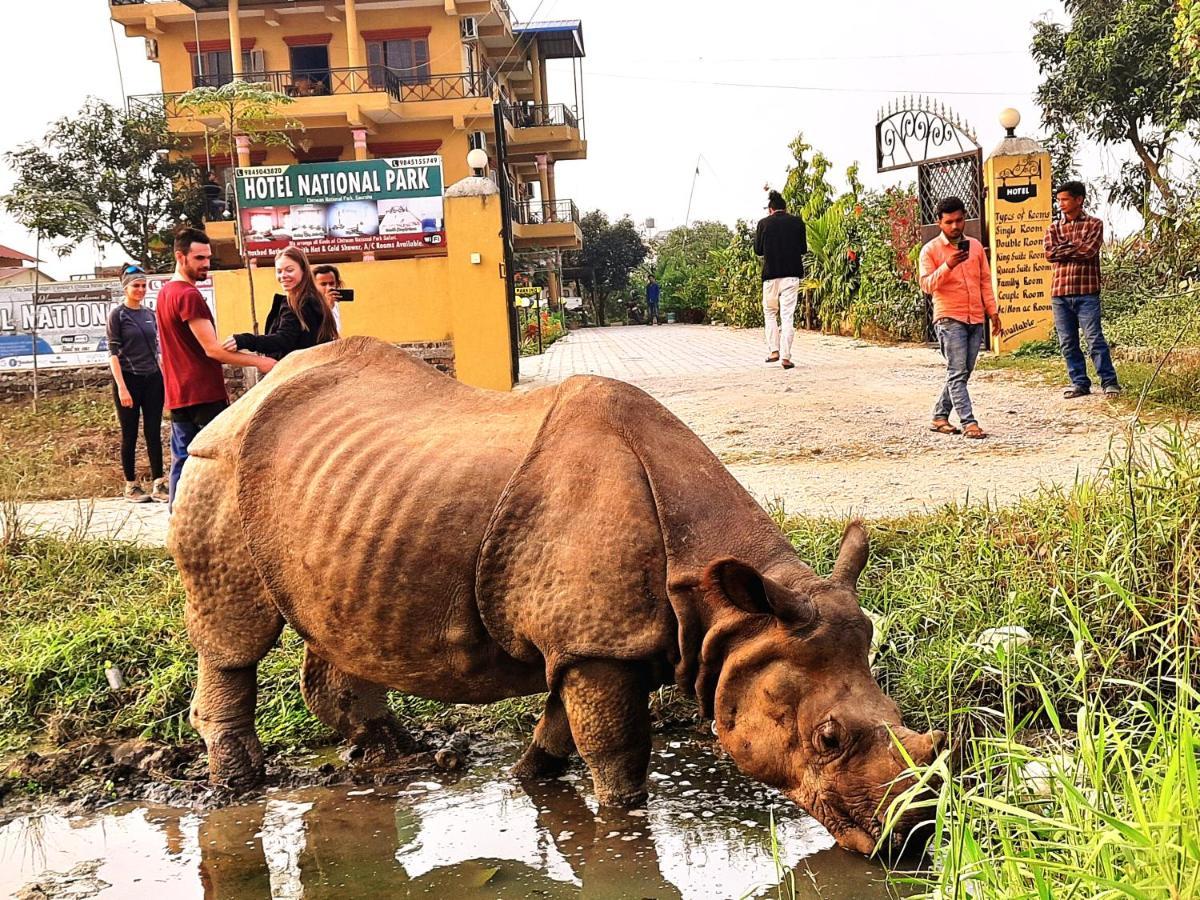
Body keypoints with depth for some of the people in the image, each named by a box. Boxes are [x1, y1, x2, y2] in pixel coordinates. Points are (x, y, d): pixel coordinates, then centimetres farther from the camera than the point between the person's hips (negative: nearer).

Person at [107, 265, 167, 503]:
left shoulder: (149, 314, 11)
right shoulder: (118, 315, -4)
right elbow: (113, 352, -9)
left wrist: (163, 378, 12)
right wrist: (122, 388, -16)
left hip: (152, 379, 5)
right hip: (128, 379, -5)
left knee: (154, 433, 2)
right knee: (129, 435, 3)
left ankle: (158, 485, 3)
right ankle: (130, 486, 11)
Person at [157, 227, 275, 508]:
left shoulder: (165, 292, 13)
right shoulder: (189, 295, -16)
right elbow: (212, 349, -20)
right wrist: (258, 361, -20)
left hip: (178, 396, 9)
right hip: (204, 395, -9)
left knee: (182, 462, 9)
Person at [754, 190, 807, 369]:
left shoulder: (764, 223, -2)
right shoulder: (797, 222, 0)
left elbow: (758, 250, 5)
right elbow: (803, 249, 6)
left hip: (770, 274, 0)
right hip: (791, 274, 0)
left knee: (770, 312, 17)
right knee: (788, 315, 0)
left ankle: (773, 350, 7)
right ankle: (786, 356, -5)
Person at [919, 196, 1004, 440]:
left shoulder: (975, 246, 12)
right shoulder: (931, 250, -2)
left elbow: (985, 281, 17)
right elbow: (926, 285, -11)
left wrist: (993, 312, 12)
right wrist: (947, 266, -25)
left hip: (976, 319, 6)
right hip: (949, 319, -5)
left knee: (962, 373, 9)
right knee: (957, 372, -10)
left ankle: (940, 417, 19)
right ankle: (968, 423, -14)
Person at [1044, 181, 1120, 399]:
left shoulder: (1094, 224, 4)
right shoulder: (1054, 229, 15)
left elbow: (1089, 250, -12)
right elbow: (1049, 252, -3)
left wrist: (1063, 249, -4)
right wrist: (1075, 247, -7)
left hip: (1086, 292, -4)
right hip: (1060, 292, 4)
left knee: (1095, 339, -8)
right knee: (1067, 342, 6)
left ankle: (1109, 382, -1)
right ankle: (1079, 383, 14)